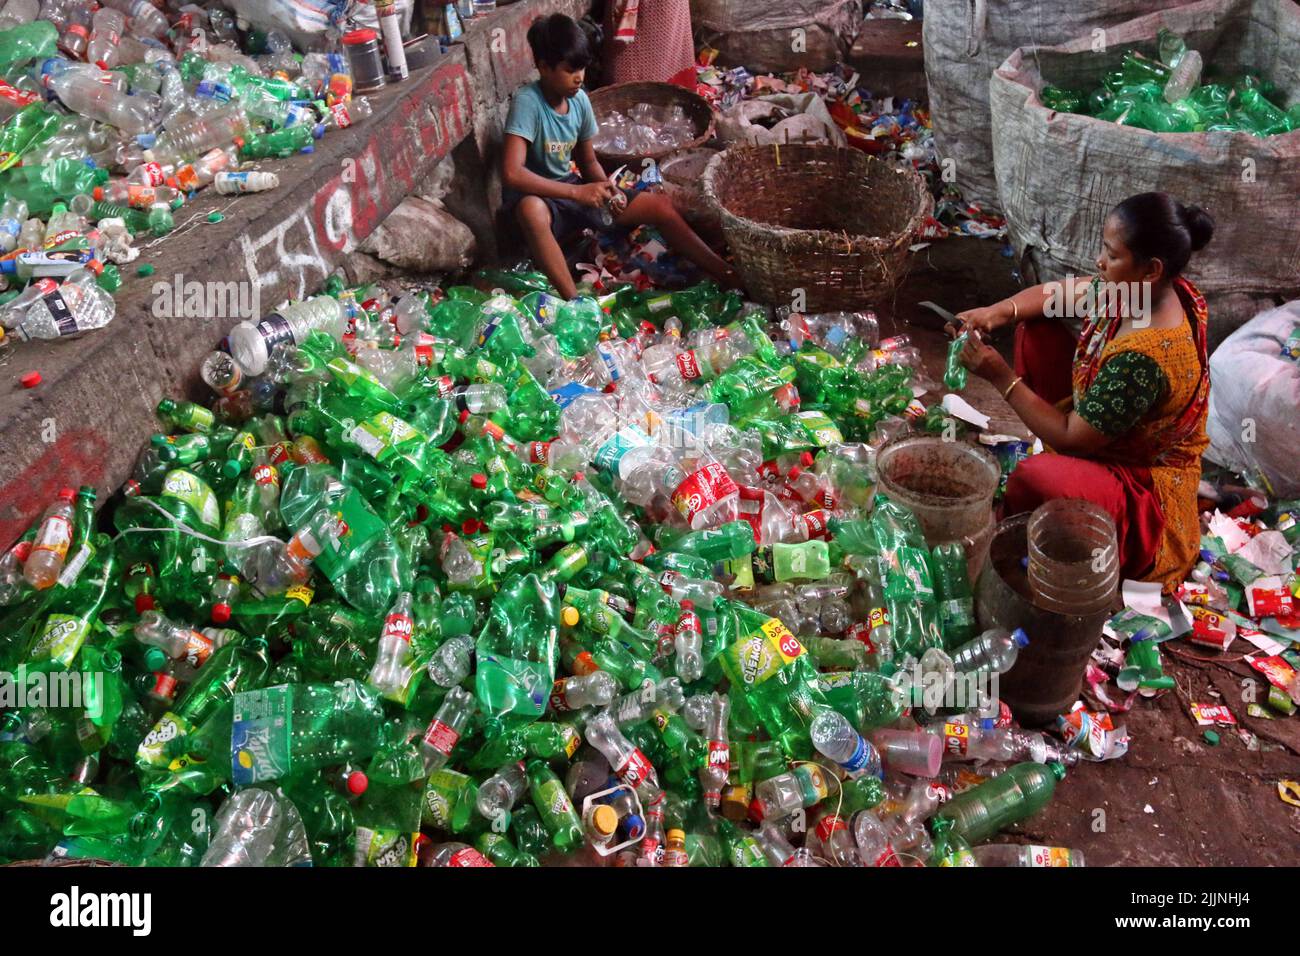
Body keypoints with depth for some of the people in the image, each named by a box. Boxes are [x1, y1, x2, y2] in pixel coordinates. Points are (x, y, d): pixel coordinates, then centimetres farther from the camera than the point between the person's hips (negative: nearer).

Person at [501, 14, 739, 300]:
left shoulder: (579, 100, -3)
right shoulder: (527, 102, -23)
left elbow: (589, 161, 10)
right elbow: (511, 173, -34)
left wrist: (608, 191, -12)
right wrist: (577, 192, -31)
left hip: (572, 189, 7)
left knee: (661, 205, -3)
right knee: (531, 209, -45)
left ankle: (726, 275, 4)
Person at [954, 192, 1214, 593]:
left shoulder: (1144, 358, -36)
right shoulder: (1136, 290, -11)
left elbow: (1071, 438, -27)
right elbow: (1057, 293, 4)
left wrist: (1001, 377, -23)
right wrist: (1000, 312, -16)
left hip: (1143, 489, -9)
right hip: (1102, 433, 9)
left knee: (1032, 478, -41)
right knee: (1034, 329, 4)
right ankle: (1055, 459, 15)